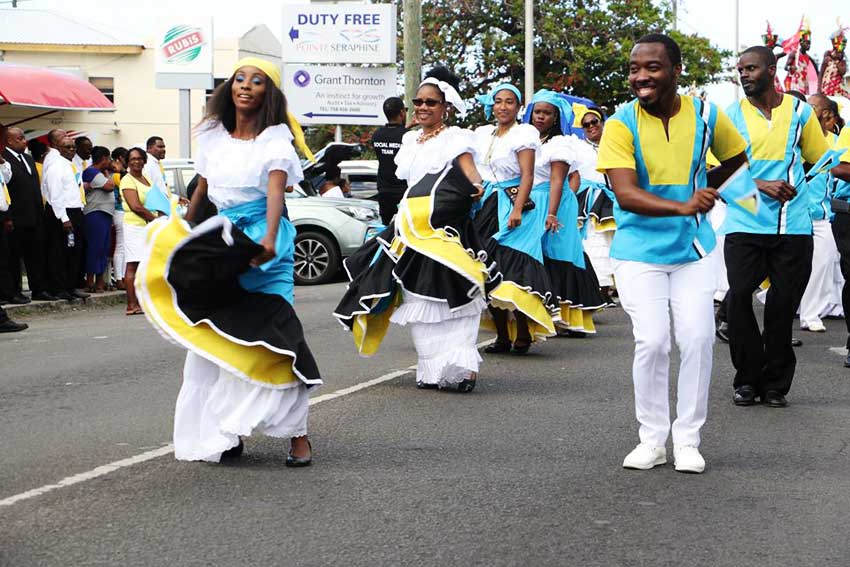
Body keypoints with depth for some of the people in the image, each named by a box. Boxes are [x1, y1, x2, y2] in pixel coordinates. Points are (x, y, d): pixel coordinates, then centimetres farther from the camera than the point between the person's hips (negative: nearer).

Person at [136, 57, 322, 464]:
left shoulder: (275, 139, -5)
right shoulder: (214, 136, 11)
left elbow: (276, 190, -21)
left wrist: (269, 239, -36)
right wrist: (181, 234, 21)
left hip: (263, 241, -6)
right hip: (220, 240, 6)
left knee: (270, 335, -13)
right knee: (211, 336, 2)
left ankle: (297, 434, -12)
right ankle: (222, 433, 10)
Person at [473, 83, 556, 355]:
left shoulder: (524, 133, 0)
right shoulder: (482, 134, 17)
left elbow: (527, 176, -9)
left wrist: (517, 209, -20)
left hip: (511, 206, -6)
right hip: (486, 207, 6)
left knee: (513, 268, -14)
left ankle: (523, 335, -9)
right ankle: (502, 336, 8)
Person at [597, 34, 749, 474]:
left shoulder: (706, 116, -3)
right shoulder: (621, 124, -12)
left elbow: (735, 158, 19)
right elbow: (625, 193, -23)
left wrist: (704, 194, 8)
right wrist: (682, 206, -38)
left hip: (692, 250, 2)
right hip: (639, 251, -2)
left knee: (698, 339, -2)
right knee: (651, 342, -7)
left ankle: (687, 440, 12)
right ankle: (652, 440, 10)